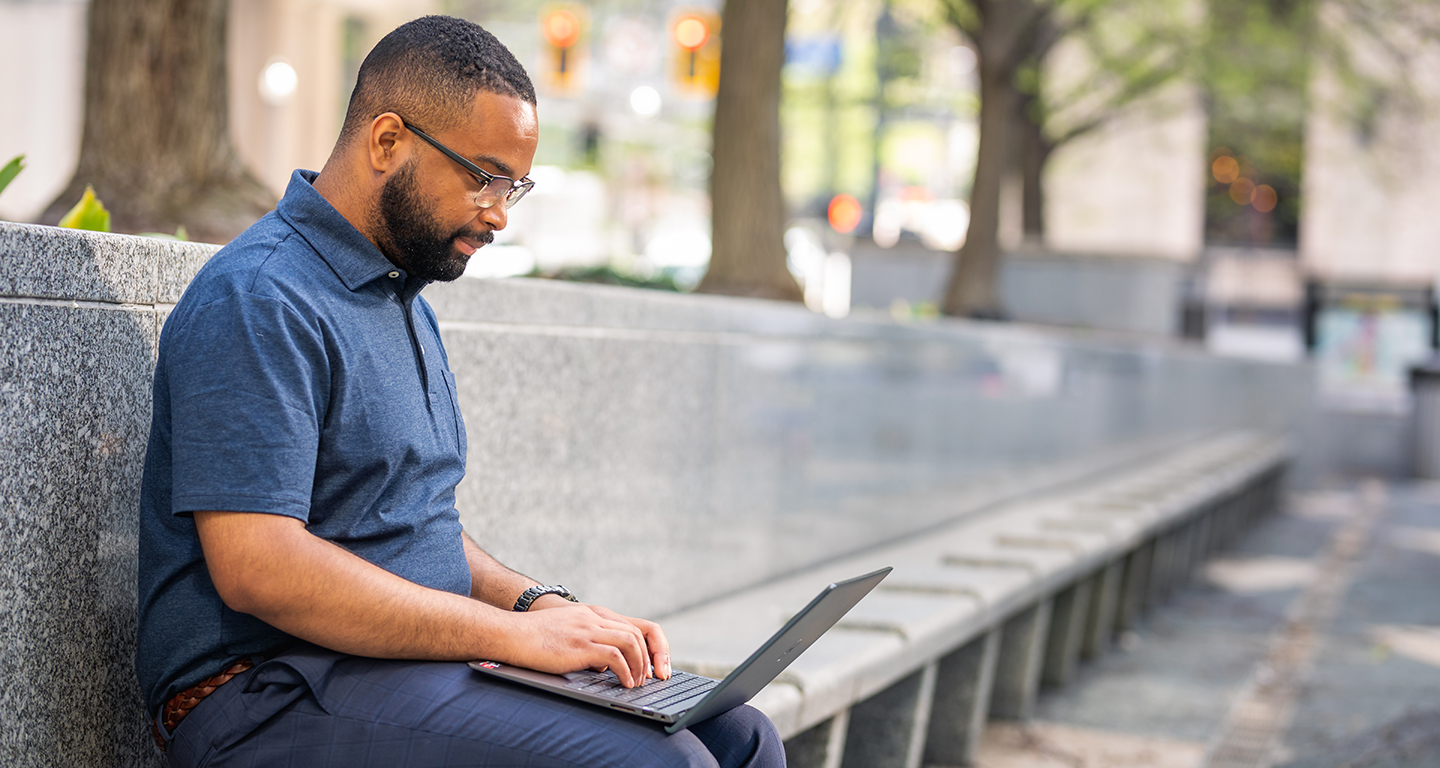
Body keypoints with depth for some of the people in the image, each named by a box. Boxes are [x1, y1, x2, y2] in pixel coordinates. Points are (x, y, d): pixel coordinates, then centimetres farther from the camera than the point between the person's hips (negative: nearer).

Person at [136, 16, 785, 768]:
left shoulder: (405, 300, 19)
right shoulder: (259, 304, -14)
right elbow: (256, 568, -23)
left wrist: (536, 601, 3)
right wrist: (513, 631, -22)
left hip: (410, 658, 10)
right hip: (278, 694, -10)